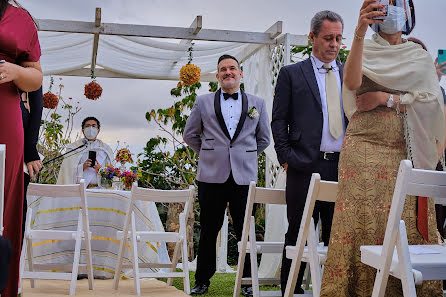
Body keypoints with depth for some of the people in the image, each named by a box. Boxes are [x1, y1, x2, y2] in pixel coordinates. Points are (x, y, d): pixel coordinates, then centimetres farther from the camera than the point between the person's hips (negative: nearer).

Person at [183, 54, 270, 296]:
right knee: (208, 231, 6)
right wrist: (208, 155, 12)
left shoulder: (257, 103, 10)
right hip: (211, 176, 0)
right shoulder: (203, 102, 8)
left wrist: (246, 157, 12)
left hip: (244, 176, 0)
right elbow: (190, 135, 15)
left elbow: (264, 138, 18)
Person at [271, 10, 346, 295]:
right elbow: (279, 120, 3)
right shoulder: (291, 74, 7)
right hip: (306, 166, -3)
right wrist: (287, 157, -6)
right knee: (299, 234, 3)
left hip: (345, 167, 3)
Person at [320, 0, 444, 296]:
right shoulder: (365, 49, 11)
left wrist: (387, 98, -6)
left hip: (406, 150, 2)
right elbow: (352, 83, -11)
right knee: (361, 220, -10)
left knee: (407, 224, -7)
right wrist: (360, 33, -22)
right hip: (364, 147, -1)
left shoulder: (420, 57, 17)